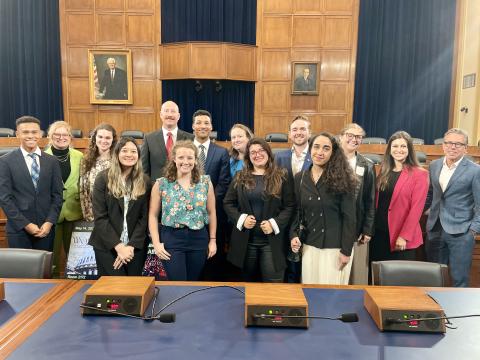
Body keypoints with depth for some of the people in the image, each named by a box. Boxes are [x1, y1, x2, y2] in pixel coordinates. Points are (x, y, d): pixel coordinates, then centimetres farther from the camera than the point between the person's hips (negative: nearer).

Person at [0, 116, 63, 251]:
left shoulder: (52, 161, 6)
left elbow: (57, 195, 5)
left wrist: (49, 222, -7)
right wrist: (26, 224, -11)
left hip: (46, 228, 2)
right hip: (18, 229, -2)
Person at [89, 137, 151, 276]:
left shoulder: (145, 181, 3)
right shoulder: (103, 178, -2)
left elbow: (144, 217, 0)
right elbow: (99, 217, -7)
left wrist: (131, 245, -10)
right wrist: (118, 245, -14)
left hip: (136, 246, 2)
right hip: (107, 246, -1)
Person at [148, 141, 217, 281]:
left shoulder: (205, 182, 2)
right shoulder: (161, 184, -2)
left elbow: (211, 213, 8)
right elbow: (153, 215, 1)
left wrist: (212, 240, 6)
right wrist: (156, 243, -6)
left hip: (198, 239, 2)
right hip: (171, 238, -2)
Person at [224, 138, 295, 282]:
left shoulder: (281, 177, 0)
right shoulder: (240, 177, 7)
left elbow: (290, 206, -2)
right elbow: (228, 203, 7)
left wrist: (275, 223, -15)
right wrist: (241, 218, -9)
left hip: (272, 240, -2)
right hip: (245, 240, 2)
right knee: (249, 283, 15)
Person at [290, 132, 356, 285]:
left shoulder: (342, 178, -8)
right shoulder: (300, 177, 4)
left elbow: (349, 217, -9)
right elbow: (297, 211, 9)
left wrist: (346, 250, -11)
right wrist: (293, 235, -5)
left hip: (335, 247, -3)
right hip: (309, 246, 4)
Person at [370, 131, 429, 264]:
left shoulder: (419, 175, -8)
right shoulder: (384, 171, 9)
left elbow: (416, 208, -12)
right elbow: (377, 201, 10)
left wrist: (404, 236, -17)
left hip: (402, 236, -5)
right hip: (378, 232, 5)